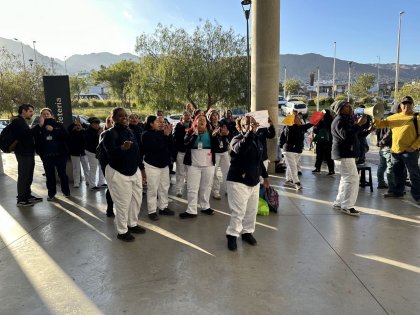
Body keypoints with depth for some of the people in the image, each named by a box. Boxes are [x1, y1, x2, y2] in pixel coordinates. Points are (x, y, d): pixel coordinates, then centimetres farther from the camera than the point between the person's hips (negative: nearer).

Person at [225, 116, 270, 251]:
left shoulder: (258, 139, 10)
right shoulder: (237, 139, -11)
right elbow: (240, 148, -38)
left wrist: (265, 176, 21)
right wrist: (250, 131, -38)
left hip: (254, 181, 7)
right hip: (238, 181, -7)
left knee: (252, 210, 14)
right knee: (238, 211, -6)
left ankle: (247, 232, 32)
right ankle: (232, 235, 11)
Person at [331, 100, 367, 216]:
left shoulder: (347, 120, 20)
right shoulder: (340, 120, -13)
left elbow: (353, 134, 25)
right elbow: (345, 135, -30)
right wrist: (359, 124, -31)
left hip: (348, 153, 11)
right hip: (344, 154, -11)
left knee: (346, 178, 14)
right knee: (352, 178, -14)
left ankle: (339, 202, 20)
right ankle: (347, 206, -12)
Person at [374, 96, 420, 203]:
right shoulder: (394, 117, 11)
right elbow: (380, 124, 15)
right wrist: (376, 118, -5)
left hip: (409, 151, -5)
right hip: (395, 150, 5)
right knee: (397, 173, 16)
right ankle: (397, 191, 30)